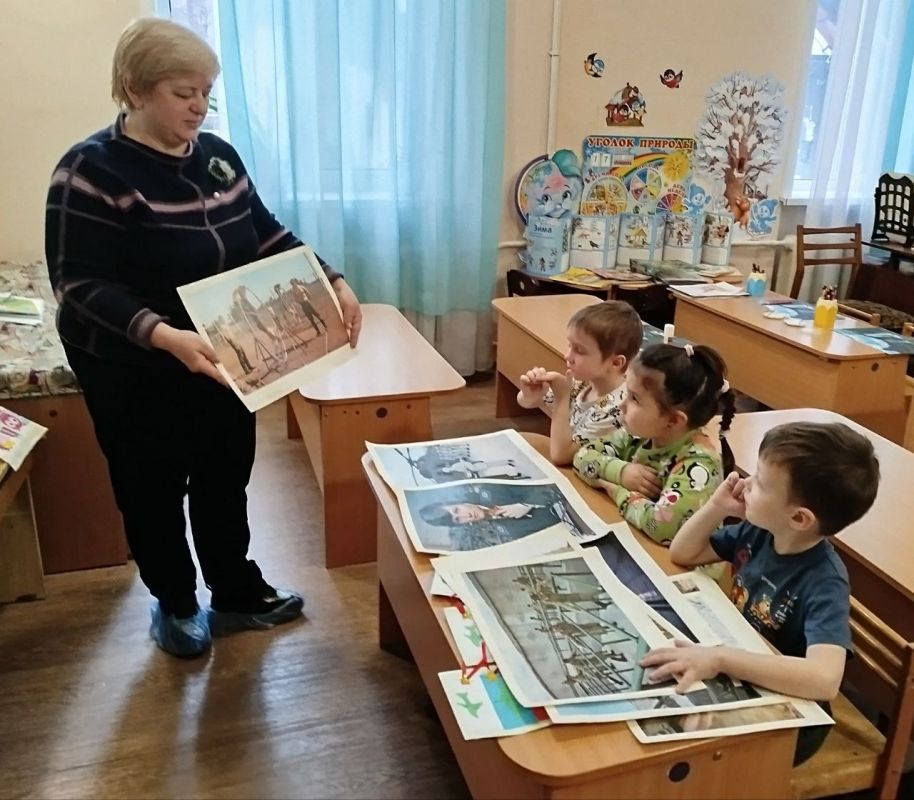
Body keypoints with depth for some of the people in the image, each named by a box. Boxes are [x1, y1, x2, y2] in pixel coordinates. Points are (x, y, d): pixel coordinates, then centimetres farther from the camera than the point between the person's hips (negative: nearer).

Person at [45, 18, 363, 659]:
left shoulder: (216, 155, 2)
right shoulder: (92, 170, -18)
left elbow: (267, 235, 8)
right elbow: (82, 284, -22)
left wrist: (333, 282, -6)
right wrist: (163, 335, -38)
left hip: (225, 361, 6)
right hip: (138, 375, -6)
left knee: (226, 482, 18)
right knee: (155, 491, 13)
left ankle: (238, 593, 37)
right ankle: (176, 605, 35)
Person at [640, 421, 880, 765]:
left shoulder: (824, 584, -28)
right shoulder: (758, 532, -8)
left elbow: (824, 679, -42)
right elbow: (682, 554, 3)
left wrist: (720, 659, -46)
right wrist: (716, 507, -14)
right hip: (736, 681, 6)